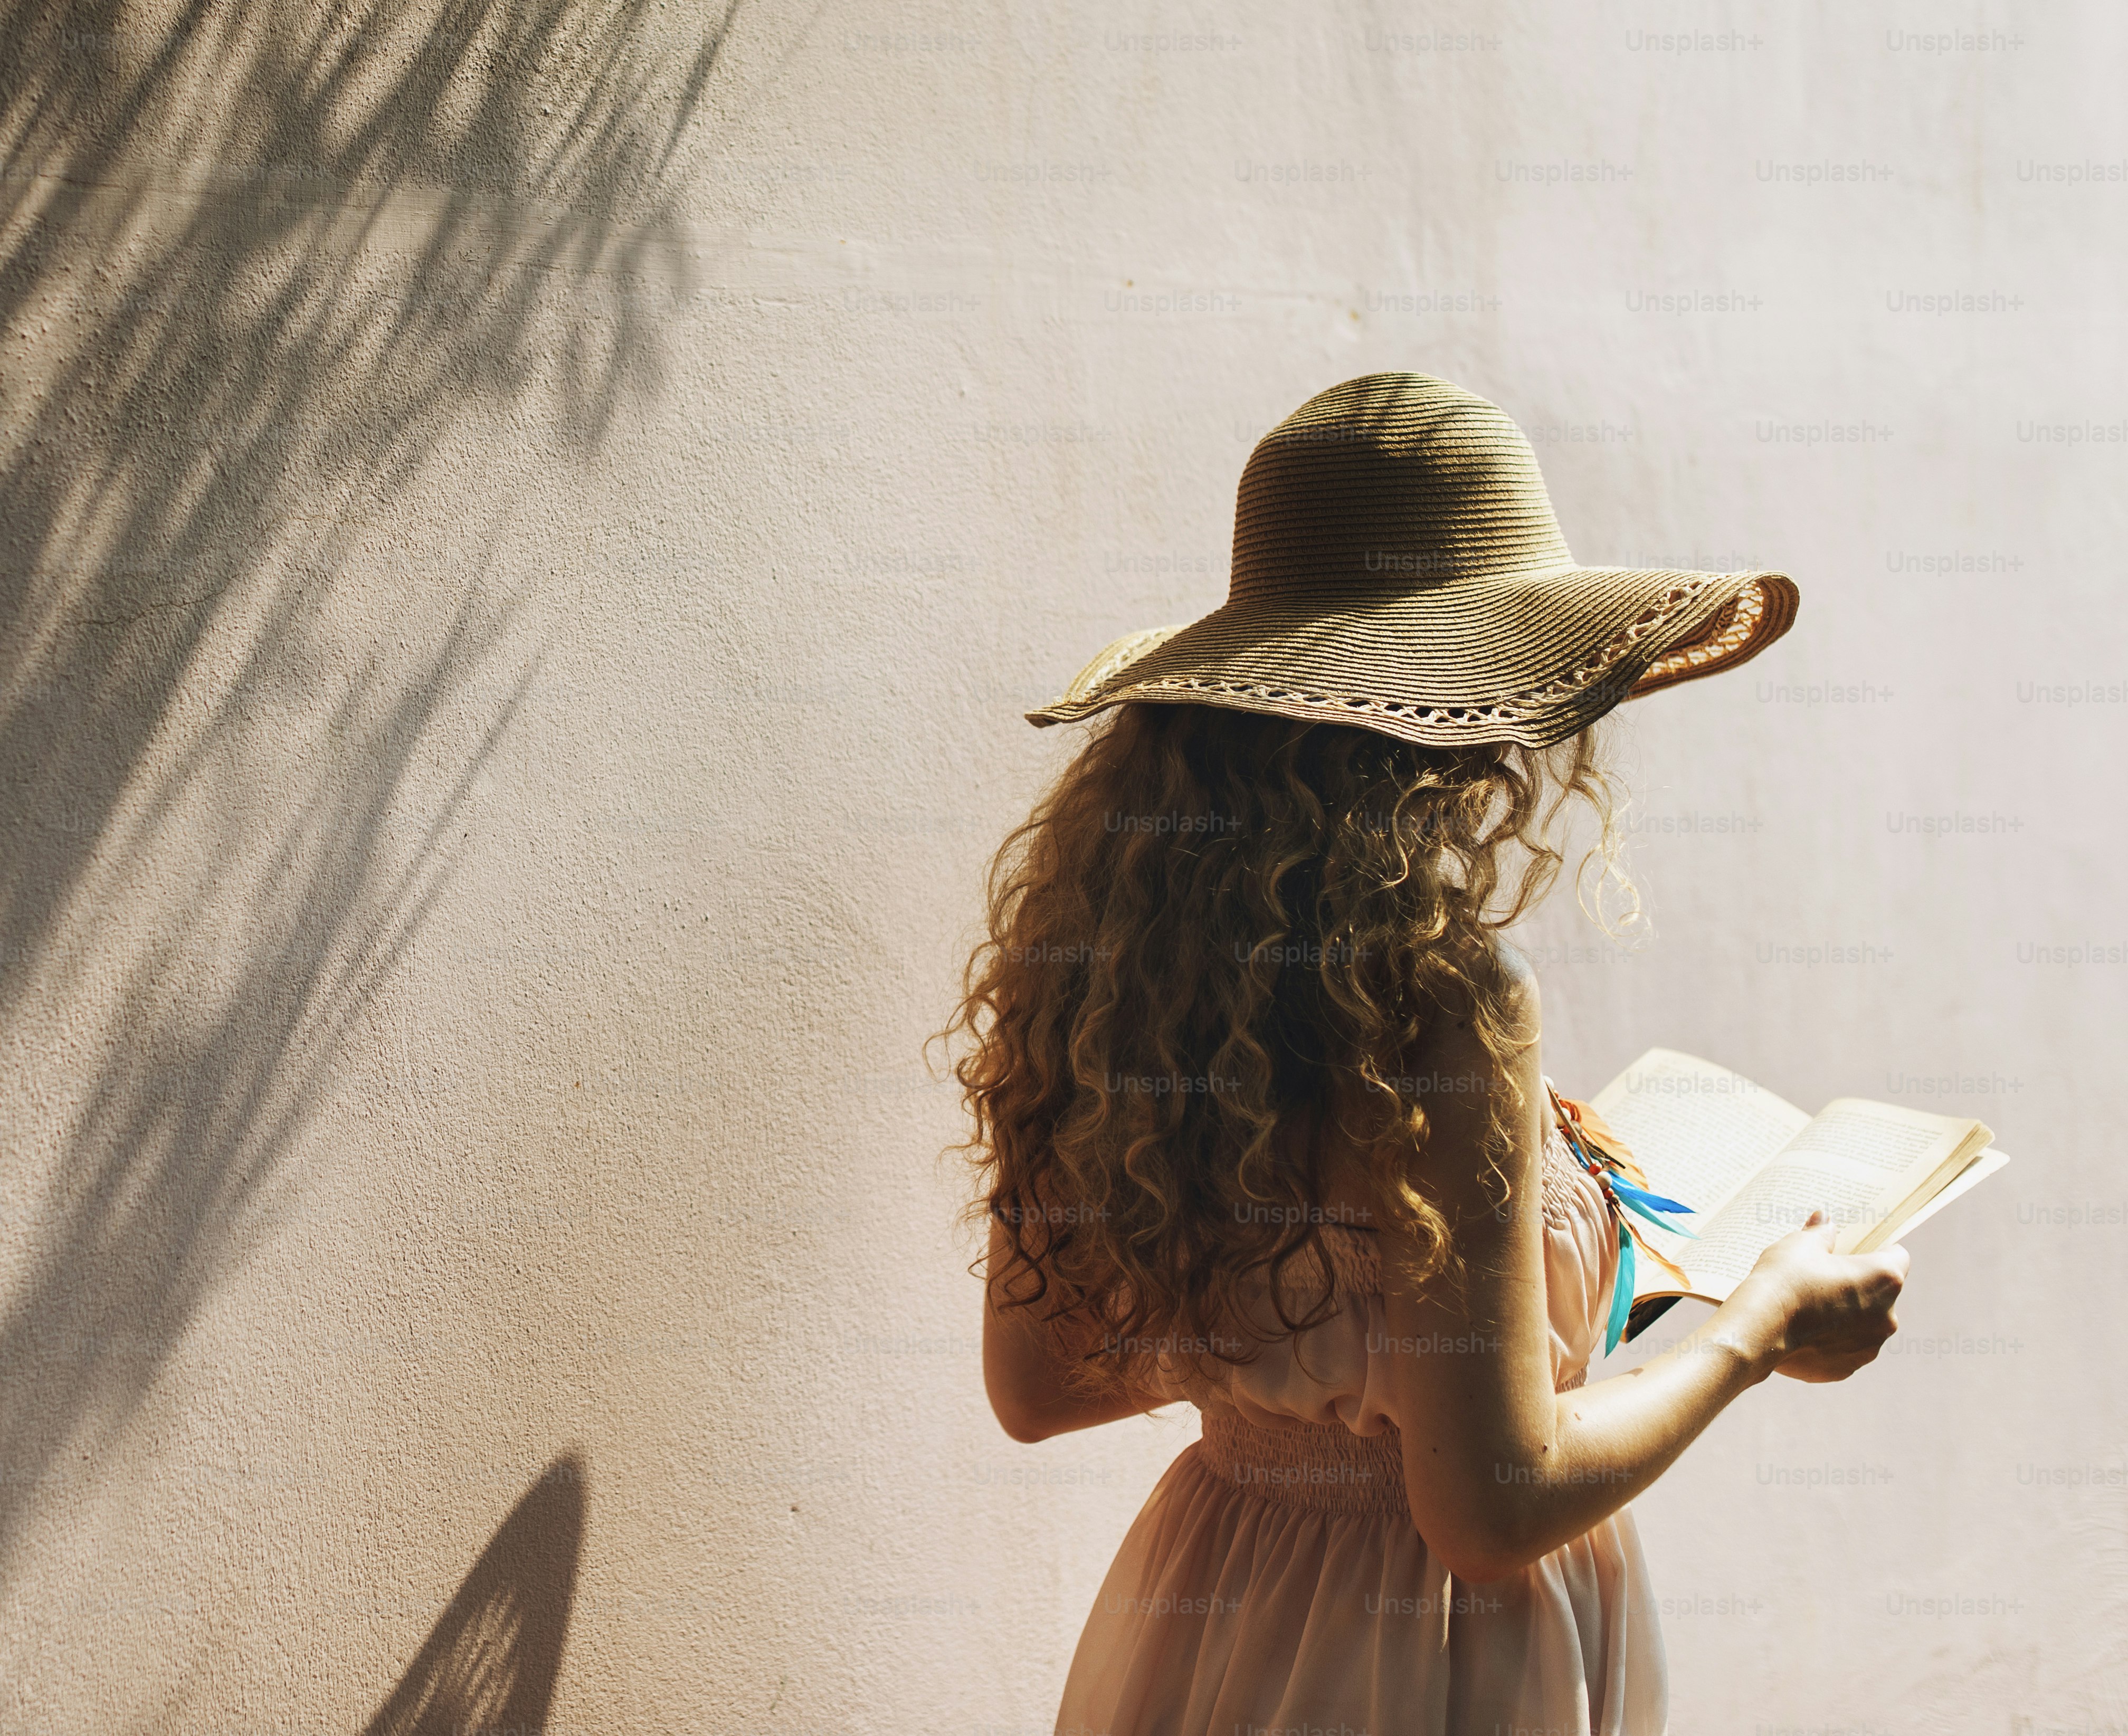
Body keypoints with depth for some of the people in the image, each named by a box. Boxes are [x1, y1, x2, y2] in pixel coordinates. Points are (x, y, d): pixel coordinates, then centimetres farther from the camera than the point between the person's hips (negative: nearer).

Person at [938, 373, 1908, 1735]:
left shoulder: (1109, 950, -4)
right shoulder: (1443, 999, -25)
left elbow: (1039, 1382, 6)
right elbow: (1494, 1508, -22)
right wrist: (1761, 1327, -8)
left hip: (1197, 1619, 7)